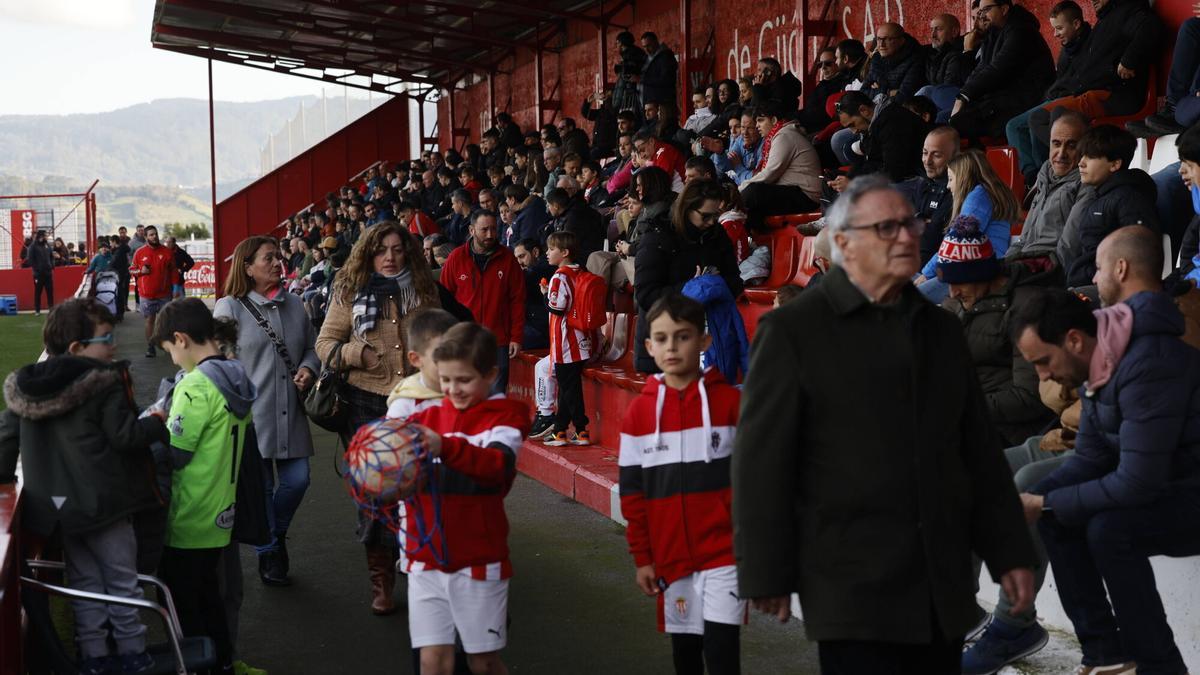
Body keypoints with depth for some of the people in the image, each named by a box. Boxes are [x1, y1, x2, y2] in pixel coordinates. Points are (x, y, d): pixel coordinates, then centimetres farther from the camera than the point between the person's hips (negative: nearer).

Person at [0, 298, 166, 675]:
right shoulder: (105, 384, -16)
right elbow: (125, 436, -17)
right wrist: (157, 424, 0)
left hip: (57, 504, 6)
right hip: (103, 502, -6)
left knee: (83, 580, 18)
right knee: (121, 581, 9)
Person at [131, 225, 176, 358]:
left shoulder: (167, 252, 1)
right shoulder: (139, 252, 2)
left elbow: (173, 271, 5)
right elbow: (131, 270, 10)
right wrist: (140, 271, -12)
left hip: (164, 294, 0)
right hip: (146, 294, 0)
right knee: (149, 320, 1)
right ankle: (150, 347, 5)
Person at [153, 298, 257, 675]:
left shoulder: (196, 386, -22)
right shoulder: (235, 380, 5)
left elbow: (174, 455, -21)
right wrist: (167, 425, 12)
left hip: (187, 523, -8)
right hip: (220, 516, 8)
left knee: (183, 607, 5)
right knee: (208, 596, 21)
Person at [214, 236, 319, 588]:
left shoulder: (294, 305, 10)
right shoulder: (230, 307, -4)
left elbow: (312, 346, 20)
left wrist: (308, 369, -2)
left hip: (290, 413, 4)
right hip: (251, 414, -4)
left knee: (297, 480, 4)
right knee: (261, 486, 4)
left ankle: (277, 533, 32)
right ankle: (268, 553, 22)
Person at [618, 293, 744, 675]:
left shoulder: (730, 401, -5)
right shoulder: (639, 412, 2)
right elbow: (632, 492, 6)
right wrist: (642, 557, 5)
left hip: (723, 552, -3)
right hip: (671, 557, 3)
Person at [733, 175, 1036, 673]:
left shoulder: (941, 329, 14)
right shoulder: (792, 330, -4)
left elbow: (980, 450, 16)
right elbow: (761, 462, -7)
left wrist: (1008, 553, 12)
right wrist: (767, 576, -10)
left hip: (944, 589, 6)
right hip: (852, 589, -5)